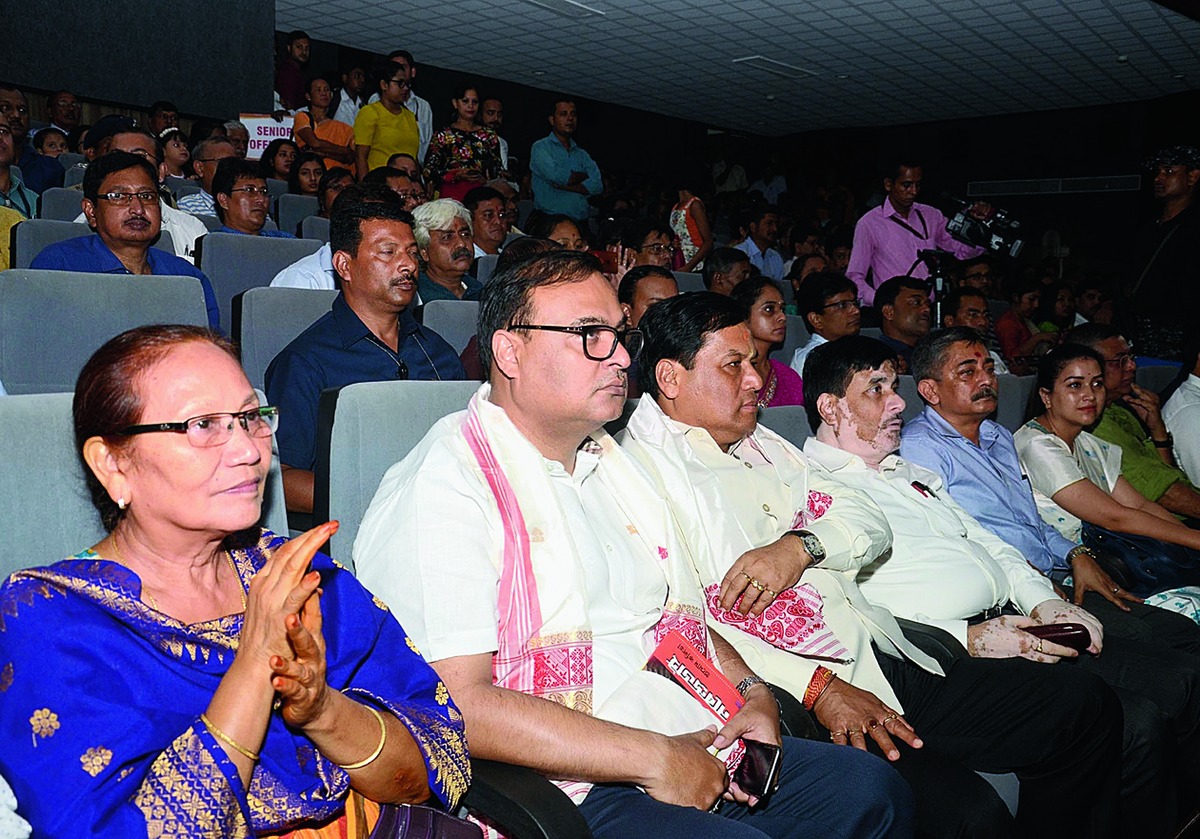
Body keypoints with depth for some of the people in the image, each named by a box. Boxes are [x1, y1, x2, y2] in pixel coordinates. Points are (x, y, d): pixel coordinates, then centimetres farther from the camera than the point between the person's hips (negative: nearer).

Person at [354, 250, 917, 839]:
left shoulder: (612, 464, 18)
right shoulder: (443, 484, -12)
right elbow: (459, 705, -21)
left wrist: (749, 691, 6)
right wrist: (653, 759, -19)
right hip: (568, 790, -8)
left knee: (868, 786, -5)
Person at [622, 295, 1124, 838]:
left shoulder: (762, 446, 21)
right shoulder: (637, 469, -6)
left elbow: (868, 522, 16)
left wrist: (799, 546, -7)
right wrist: (818, 687, -19)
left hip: (886, 663, 9)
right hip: (790, 702, -8)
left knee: (1085, 705, 6)